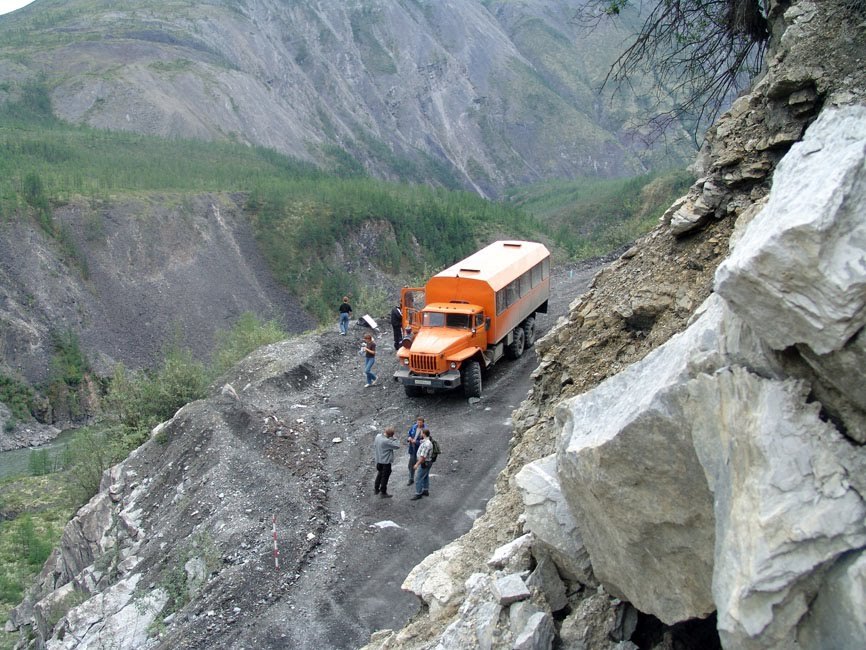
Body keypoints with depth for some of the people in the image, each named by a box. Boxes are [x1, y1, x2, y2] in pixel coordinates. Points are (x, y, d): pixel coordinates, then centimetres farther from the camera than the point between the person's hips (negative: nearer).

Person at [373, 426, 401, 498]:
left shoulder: (378, 436, -5)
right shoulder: (387, 441, -30)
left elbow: (374, 446, 8)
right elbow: (397, 446, -27)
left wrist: (375, 456, 19)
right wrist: (392, 438, -19)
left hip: (378, 460, 8)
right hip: (386, 462, -8)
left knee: (379, 474, 26)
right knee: (385, 477, 7)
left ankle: (376, 488, 38)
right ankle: (383, 493, 17)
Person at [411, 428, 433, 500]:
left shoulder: (426, 444, -29)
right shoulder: (425, 442, 4)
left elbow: (423, 456, -30)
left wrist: (417, 464, -23)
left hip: (423, 463, -11)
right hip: (426, 463, 11)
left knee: (418, 479, -2)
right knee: (425, 477, 22)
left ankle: (418, 494, 5)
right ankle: (426, 491, 36)